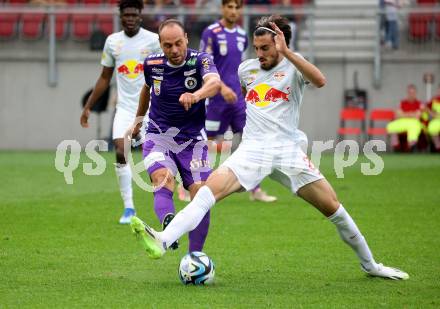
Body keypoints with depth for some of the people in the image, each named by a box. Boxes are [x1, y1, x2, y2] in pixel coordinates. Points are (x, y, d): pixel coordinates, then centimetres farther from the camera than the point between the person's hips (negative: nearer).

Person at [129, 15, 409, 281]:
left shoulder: (293, 67, 2)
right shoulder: (247, 69, 14)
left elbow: (320, 81, -22)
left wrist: (286, 52, -25)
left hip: (289, 150, -2)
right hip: (252, 150, 2)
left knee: (332, 206, -2)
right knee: (211, 188, -23)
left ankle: (370, 265, 18)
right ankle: (163, 241, -39)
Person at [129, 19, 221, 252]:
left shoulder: (199, 60, -14)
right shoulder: (152, 64, -4)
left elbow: (214, 83, -38)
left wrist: (195, 95, -59)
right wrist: (139, 119, 33)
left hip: (192, 140, 0)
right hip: (158, 138, 0)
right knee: (163, 181, -28)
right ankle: (168, 229, -54)